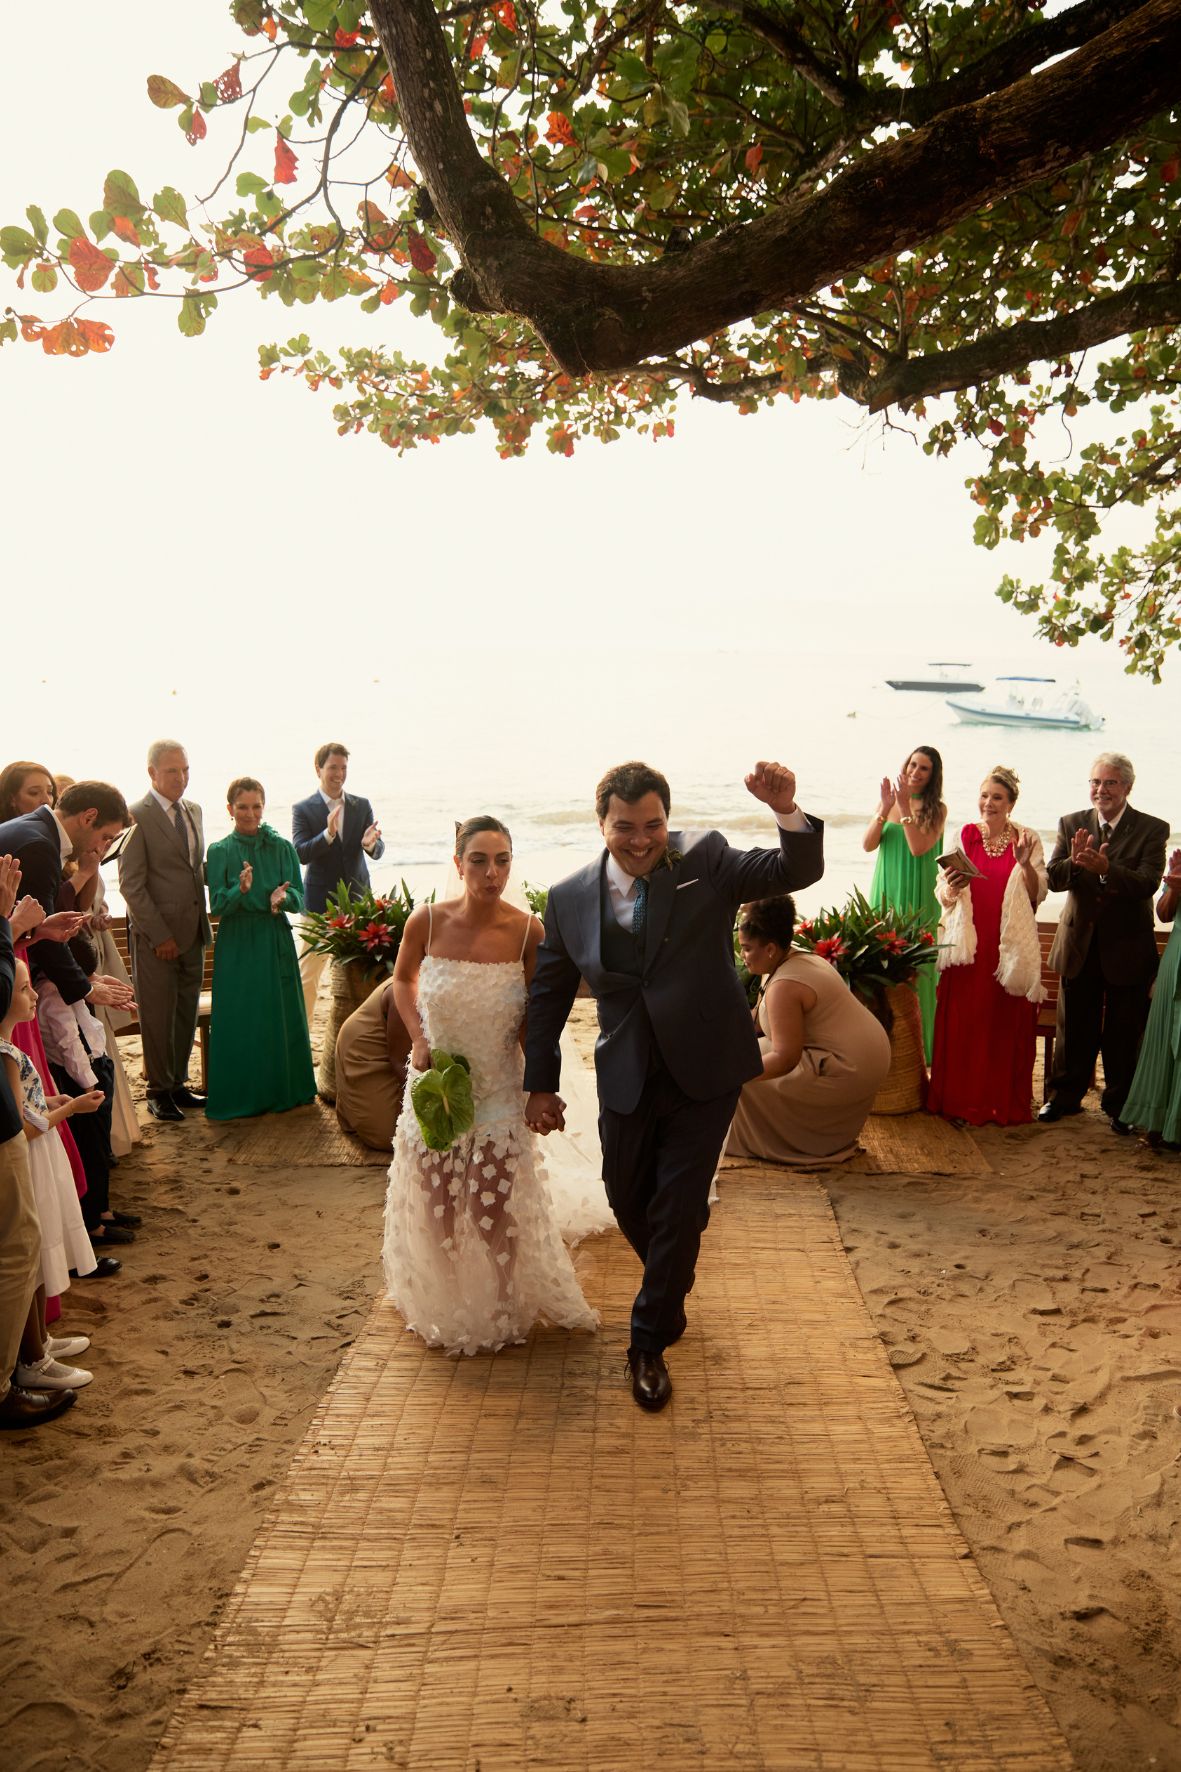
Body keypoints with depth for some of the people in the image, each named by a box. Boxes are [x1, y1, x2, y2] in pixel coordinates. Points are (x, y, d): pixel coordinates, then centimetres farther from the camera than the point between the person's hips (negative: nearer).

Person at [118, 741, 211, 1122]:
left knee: (187, 1014, 13)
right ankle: (159, 1092, 17)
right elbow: (131, 884, -12)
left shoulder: (194, 810, 12)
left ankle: (178, 1084, 26)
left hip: (193, 932, 7)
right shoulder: (137, 816, -10)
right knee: (158, 1016, 3)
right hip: (156, 936, -7)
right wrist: (159, 935, -14)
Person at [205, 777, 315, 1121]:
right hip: (235, 947, -1)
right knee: (238, 1021, 1)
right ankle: (239, 1096, 12)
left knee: (281, 1016, 6)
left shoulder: (281, 848, 3)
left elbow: (299, 897, 1)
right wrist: (241, 889, -26)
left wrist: (282, 897, -22)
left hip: (275, 944, 2)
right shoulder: (219, 852, 0)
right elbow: (217, 906, -7)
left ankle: (283, 1091, 21)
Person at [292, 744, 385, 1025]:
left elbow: (378, 852, 1)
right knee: (308, 975, 0)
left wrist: (370, 843, -23)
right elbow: (300, 854, -12)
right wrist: (328, 834, -29)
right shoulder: (303, 809, -2)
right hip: (319, 902, -3)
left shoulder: (362, 806, 7)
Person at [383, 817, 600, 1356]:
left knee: (494, 1210, 7)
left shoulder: (528, 931, -18)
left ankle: (506, 1308, 37)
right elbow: (403, 979, 7)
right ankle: (444, 1309, 42)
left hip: (498, 1090, -1)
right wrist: (418, 1039, -6)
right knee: (436, 1207, 14)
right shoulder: (426, 921, -15)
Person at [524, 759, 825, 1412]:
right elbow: (549, 995, 5)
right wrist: (540, 1085, 7)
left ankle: (649, 1344, 24)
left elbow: (798, 871, -18)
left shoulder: (705, 860, -9)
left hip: (703, 1075, -3)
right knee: (630, 1204, 18)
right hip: (626, 1081, 3)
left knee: (677, 1211, 2)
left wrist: (786, 811, -37)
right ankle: (670, 1297, 49)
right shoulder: (570, 897, -4)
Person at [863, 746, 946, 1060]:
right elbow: (867, 845, -1)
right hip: (885, 894, 3)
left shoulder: (937, 809, -2)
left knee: (915, 969, -4)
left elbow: (919, 848, -15)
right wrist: (886, 807, -11)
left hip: (918, 898, -3)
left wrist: (905, 807, -16)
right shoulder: (887, 801, 8)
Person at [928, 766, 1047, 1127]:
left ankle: (1005, 1103, 13)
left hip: (1010, 946, 0)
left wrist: (1026, 864, -15)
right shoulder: (964, 836, 6)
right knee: (962, 1022, 0)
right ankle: (961, 1100, 10)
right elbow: (942, 894, 4)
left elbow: (1038, 895, 0)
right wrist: (953, 887, -18)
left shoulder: (1027, 840, 5)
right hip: (967, 944, 1)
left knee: (1006, 1024, 1)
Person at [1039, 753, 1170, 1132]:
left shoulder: (1152, 829, -7)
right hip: (1080, 944, 2)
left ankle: (1118, 1104, 22)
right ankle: (1065, 1096, 27)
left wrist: (1106, 868, -38)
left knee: (1123, 1034, 8)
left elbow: (1147, 884, -21)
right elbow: (1052, 879, -9)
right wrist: (1074, 862, -31)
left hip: (1128, 947, -2)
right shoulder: (1071, 824, 1)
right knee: (1074, 1029, 13)